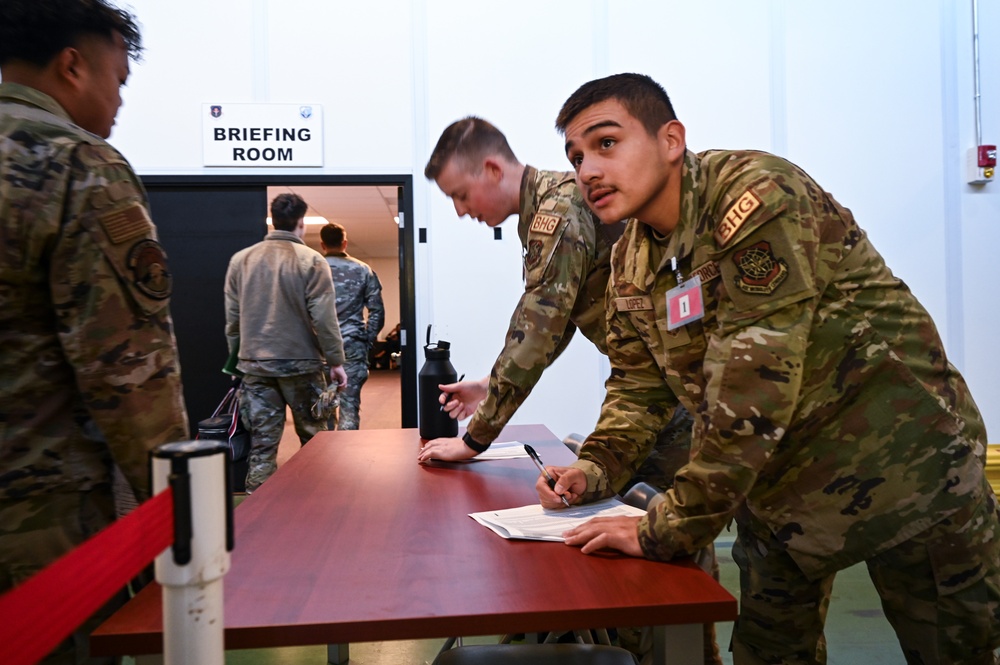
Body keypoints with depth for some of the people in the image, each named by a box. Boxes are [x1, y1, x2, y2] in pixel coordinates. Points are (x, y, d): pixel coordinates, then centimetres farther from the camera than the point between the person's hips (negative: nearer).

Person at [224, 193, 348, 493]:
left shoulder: (240, 259, 5)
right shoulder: (311, 260, -8)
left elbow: (232, 317, 8)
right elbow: (324, 317, -10)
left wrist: (237, 356, 18)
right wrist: (336, 361, -3)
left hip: (254, 364, 3)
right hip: (301, 363, -3)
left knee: (262, 442, 6)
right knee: (314, 437, 11)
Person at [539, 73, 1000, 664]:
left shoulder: (758, 198, -26)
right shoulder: (632, 259, -1)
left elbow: (751, 389, -32)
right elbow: (639, 379, 7)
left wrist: (668, 529, -28)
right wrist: (595, 466, -10)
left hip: (900, 460, -6)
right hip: (777, 481, 7)